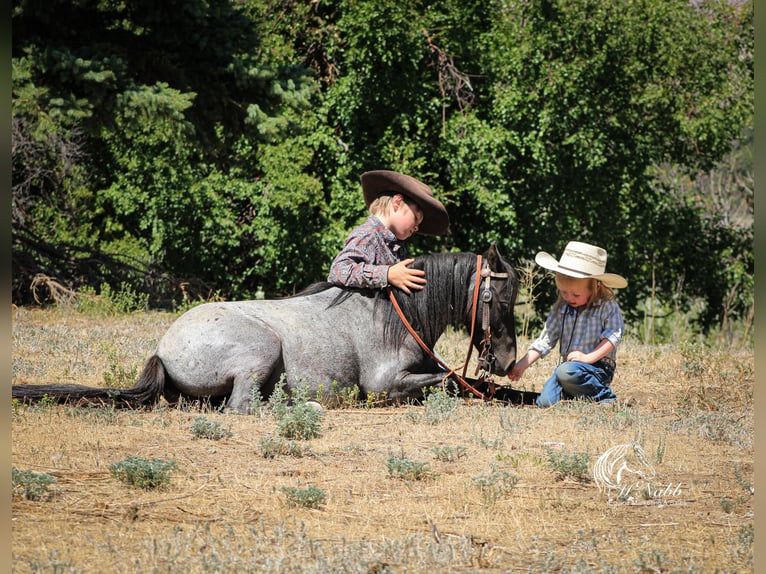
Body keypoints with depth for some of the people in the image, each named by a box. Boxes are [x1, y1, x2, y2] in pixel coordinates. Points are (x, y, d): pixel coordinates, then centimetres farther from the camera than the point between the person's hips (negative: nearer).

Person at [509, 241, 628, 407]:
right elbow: (546, 339, 12)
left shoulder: (607, 307, -6)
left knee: (566, 372, -37)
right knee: (544, 402, -16)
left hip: (598, 365, -5)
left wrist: (588, 357, -24)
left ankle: (604, 397, -18)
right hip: (566, 364, 5)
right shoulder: (561, 308, 10)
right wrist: (522, 364, 4)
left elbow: (614, 336, -15)